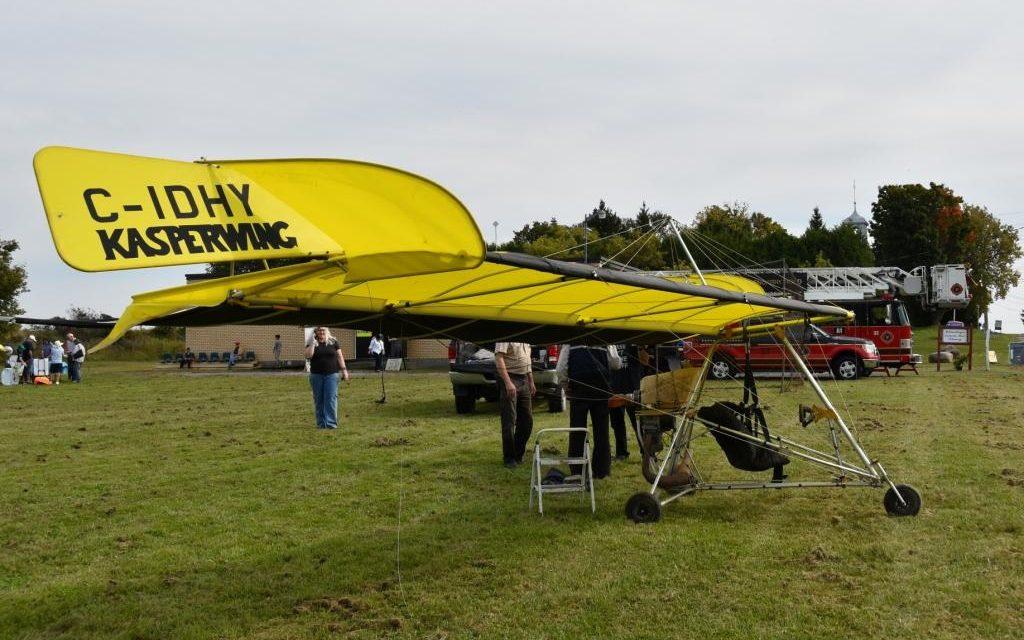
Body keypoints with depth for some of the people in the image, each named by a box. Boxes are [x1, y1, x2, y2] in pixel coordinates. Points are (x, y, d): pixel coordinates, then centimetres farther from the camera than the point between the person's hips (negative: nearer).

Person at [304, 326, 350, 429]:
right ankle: (321, 423, 12)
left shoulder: (333, 342, 6)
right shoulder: (311, 343, 6)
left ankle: (331, 423, -4)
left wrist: (344, 369, -1)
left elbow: (339, 356, 6)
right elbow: (308, 355, -10)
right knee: (318, 399, 5)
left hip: (331, 374, -1)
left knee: (331, 398, -6)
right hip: (316, 375, 1)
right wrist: (312, 343, -15)